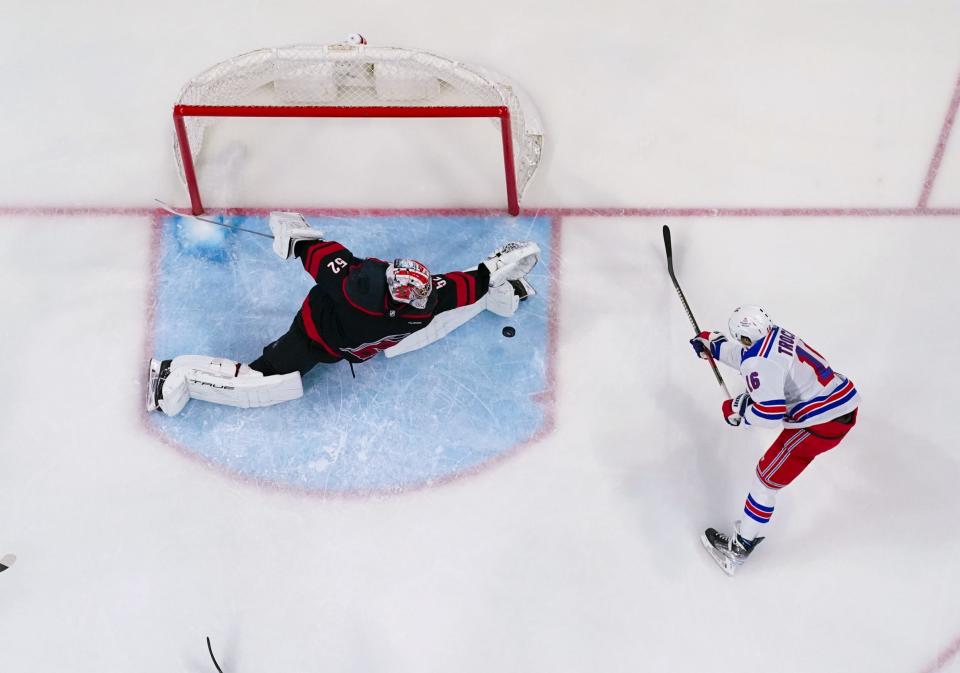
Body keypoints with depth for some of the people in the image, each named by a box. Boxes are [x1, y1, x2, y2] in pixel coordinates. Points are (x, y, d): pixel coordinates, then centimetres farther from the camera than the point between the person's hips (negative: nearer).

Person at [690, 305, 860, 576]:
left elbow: (769, 415, -26)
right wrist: (713, 345, 23)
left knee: (767, 477, -1)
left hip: (823, 423, -9)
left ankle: (741, 546, 6)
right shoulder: (775, 334, 2)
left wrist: (738, 411, -11)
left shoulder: (759, 364, -23)